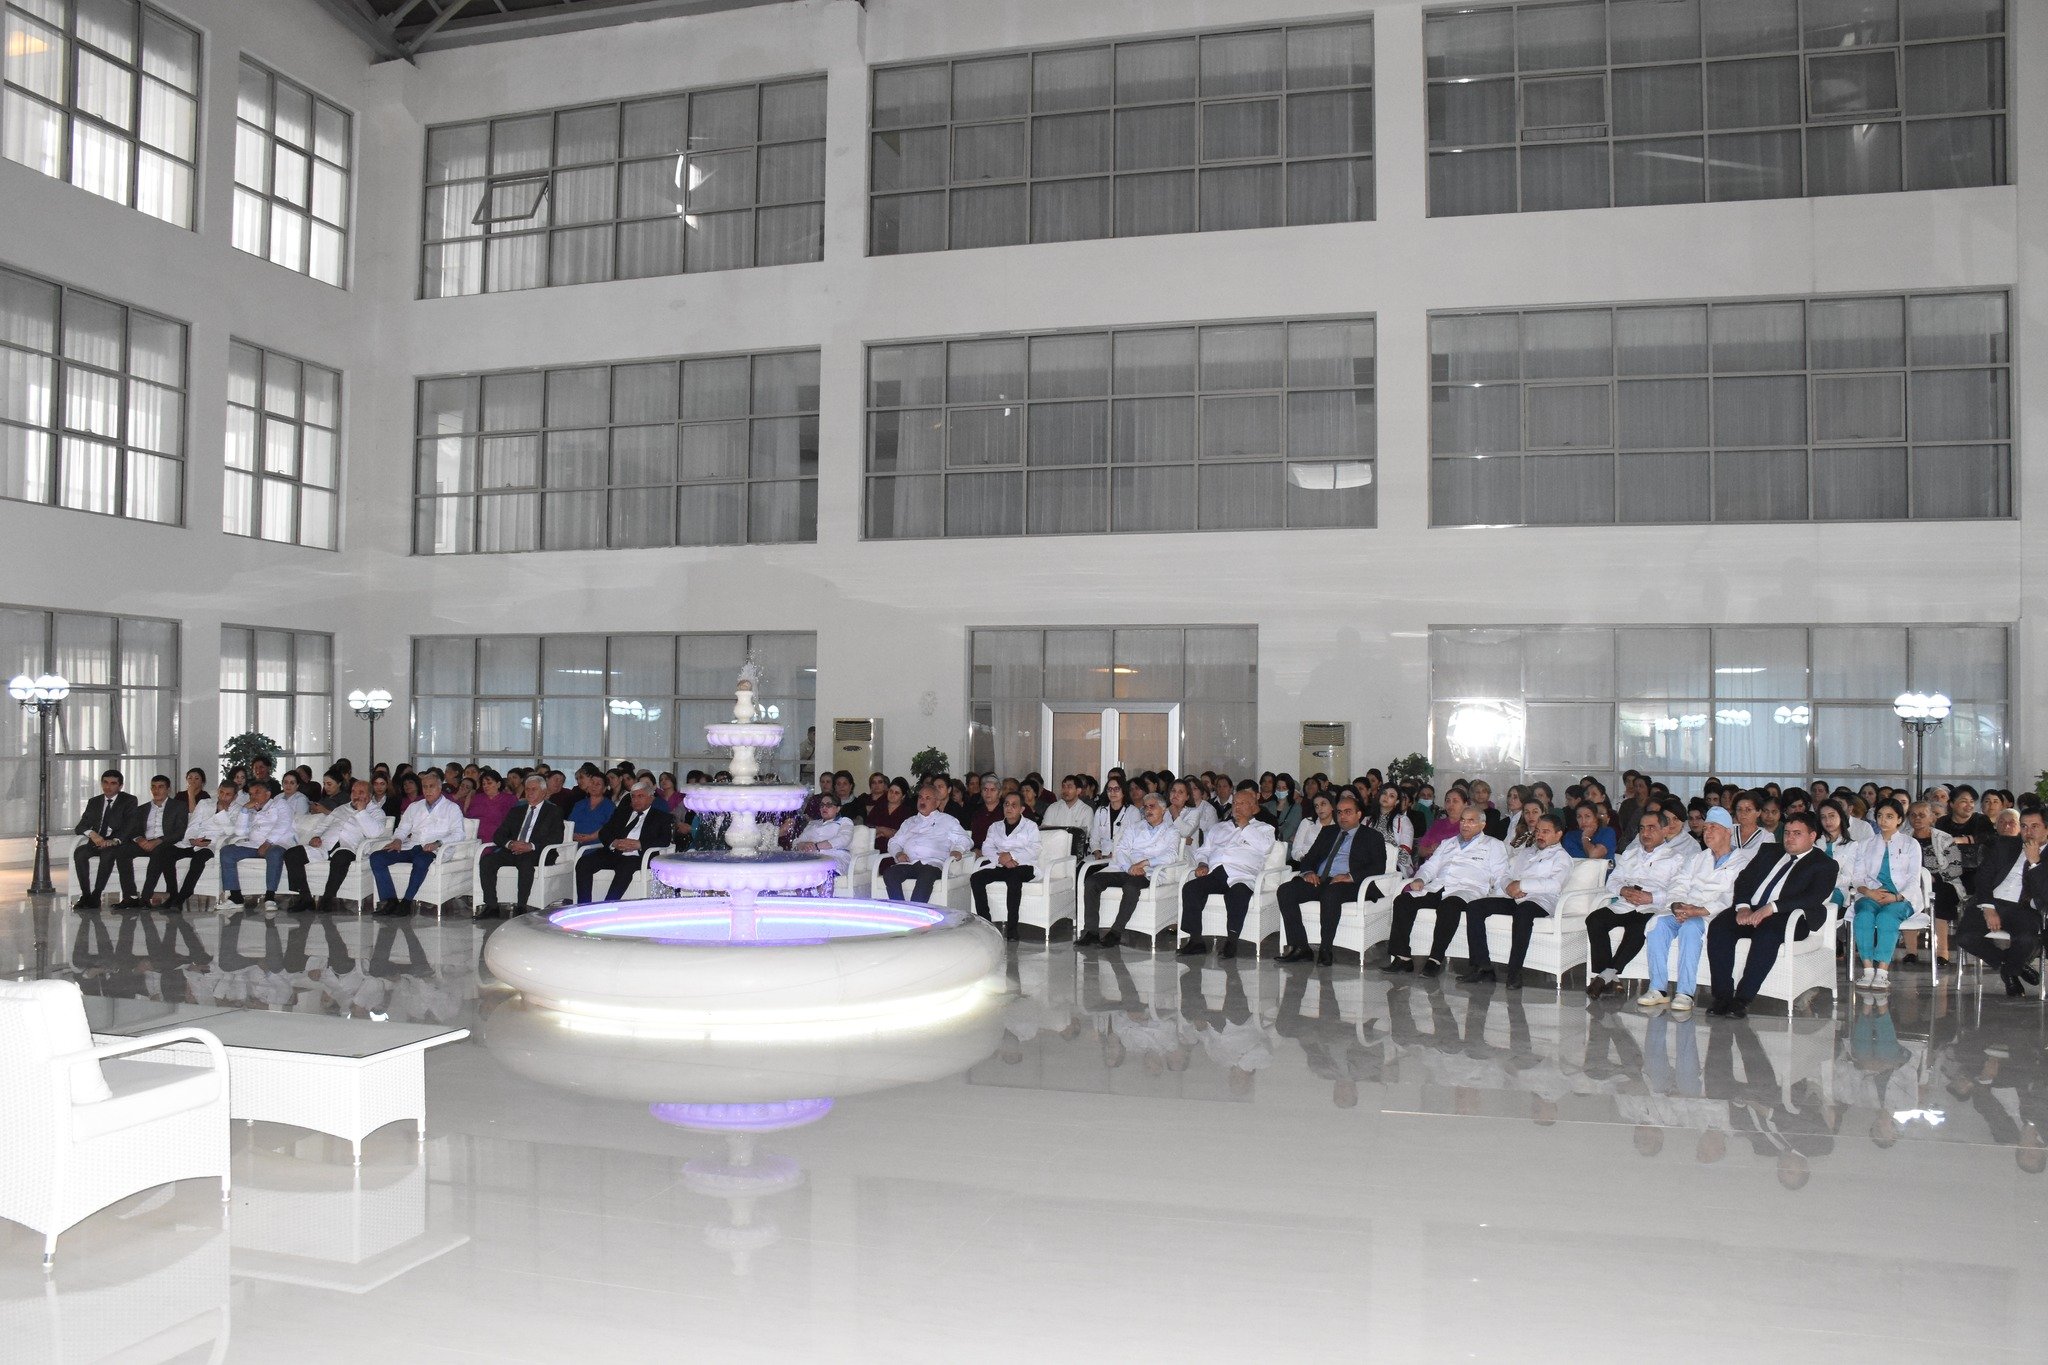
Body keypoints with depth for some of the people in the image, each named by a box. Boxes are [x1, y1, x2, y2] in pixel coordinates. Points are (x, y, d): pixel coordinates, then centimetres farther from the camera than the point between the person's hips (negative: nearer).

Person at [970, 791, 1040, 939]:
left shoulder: (1030, 826, 13)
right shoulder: (995, 827, 23)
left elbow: (1034, 851, -2)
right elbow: (986, 848, 8)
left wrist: (1011, 855, -14)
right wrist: (1000, 859, -12)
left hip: (1023, 866, -4)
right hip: (999, 866, 4)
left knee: (1013, 878, -38)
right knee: (976, 878, -24)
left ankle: (1012, 926, -36)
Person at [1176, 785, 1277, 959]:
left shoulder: (1263, 828, 21)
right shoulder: (1217, 828, 34)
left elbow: (1265, 846, 0)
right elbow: (1204, 851, 29)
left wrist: (1245, 826, 5)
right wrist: (1202, 864, 6)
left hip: (1240, 875, -4)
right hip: (1213, 873, 4)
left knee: (1238, 893, -40)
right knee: (1190, 887, -27)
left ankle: (1232, 939, -36)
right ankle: (1196, 940, -27)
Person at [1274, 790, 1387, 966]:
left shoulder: (1372, 836, 11)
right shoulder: (1328, 832, 27)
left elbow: (1378, 867, -2)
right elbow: (1310, 857, 23)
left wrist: (1350, 876, -17)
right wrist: (1308, 871, -2)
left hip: (1348, 885, -5)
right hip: (1318, 880, 5)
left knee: (1330, 893, -39)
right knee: (1285, 891, -21)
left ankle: (1325, 949, -30)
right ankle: (1300, 948, -22)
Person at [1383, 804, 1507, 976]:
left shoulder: (1494, 846, 17)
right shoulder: (1448, 843, 31)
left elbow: (1500, 878, 7)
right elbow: (1430, 866, 27)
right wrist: (1420, 879, 5)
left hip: (1466, 890, -5)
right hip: (1436, 888, 5)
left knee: (1449, 905, -40)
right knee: (1402, 900, -20)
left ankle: (1435, 960, -36)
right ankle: (1402, 958, -23)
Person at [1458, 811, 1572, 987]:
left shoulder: (1561, 857, 10)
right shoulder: (1525, 852, 31)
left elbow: (1554, 885, -10)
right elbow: (1505, 875, 24)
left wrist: (1521, 885, -12)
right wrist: (1509, 886, -1)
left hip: (1538, 900, -6)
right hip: (1512, 898, 6)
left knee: (1523, 912, -41)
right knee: (1474, 907, -17)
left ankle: (1514, 972, -37)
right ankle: (1482, 966, -21)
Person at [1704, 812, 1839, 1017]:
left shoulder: (1825, 865, 8)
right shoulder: (1769, 851, 25)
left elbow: (1814, 897, -9)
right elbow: (1744, 879, 16)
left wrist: (1771, 908, -21)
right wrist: (1743, 907, -6)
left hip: (1788, 918, -5)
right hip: (1749, 911, 5)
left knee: (1766, 933, -38)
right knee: (1718, 925, -25)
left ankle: (1742, 999, -36)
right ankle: (1723, 995, -25)